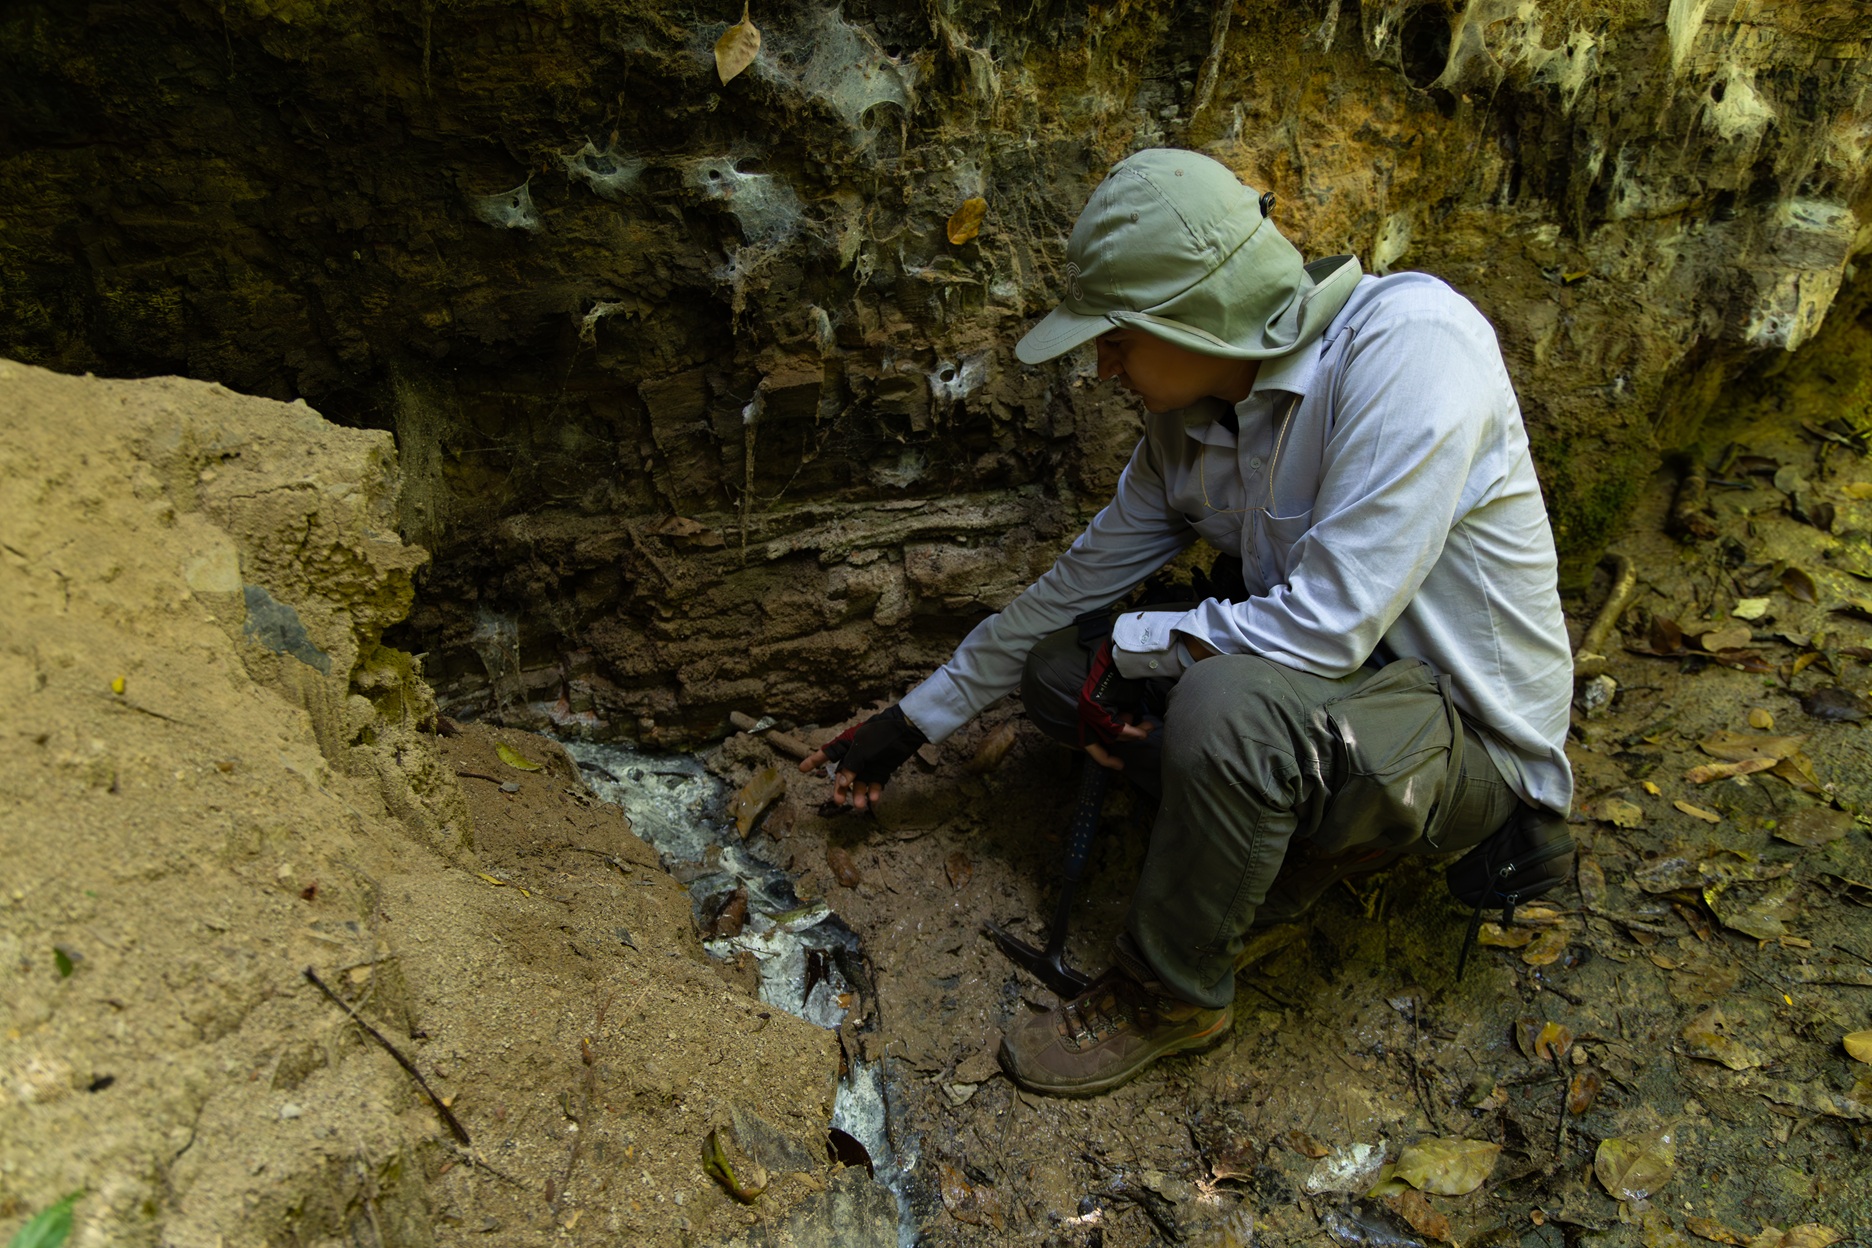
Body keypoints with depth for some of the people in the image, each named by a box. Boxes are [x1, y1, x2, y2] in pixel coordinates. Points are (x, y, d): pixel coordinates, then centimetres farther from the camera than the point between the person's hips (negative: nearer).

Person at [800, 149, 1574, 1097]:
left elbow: (1325, 626, -32)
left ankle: (1171, 996, -11)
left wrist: (1131, 644, -15)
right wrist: (916, 718, 13)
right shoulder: (1191, 422, -2)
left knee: (1224, 704, -36)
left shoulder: (1408, 339, -26)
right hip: (1326, 685, 7)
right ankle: (1304, 837, 5)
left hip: (1468, 737, -7)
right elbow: (1078, 583, 8)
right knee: (1058, 670, 1)